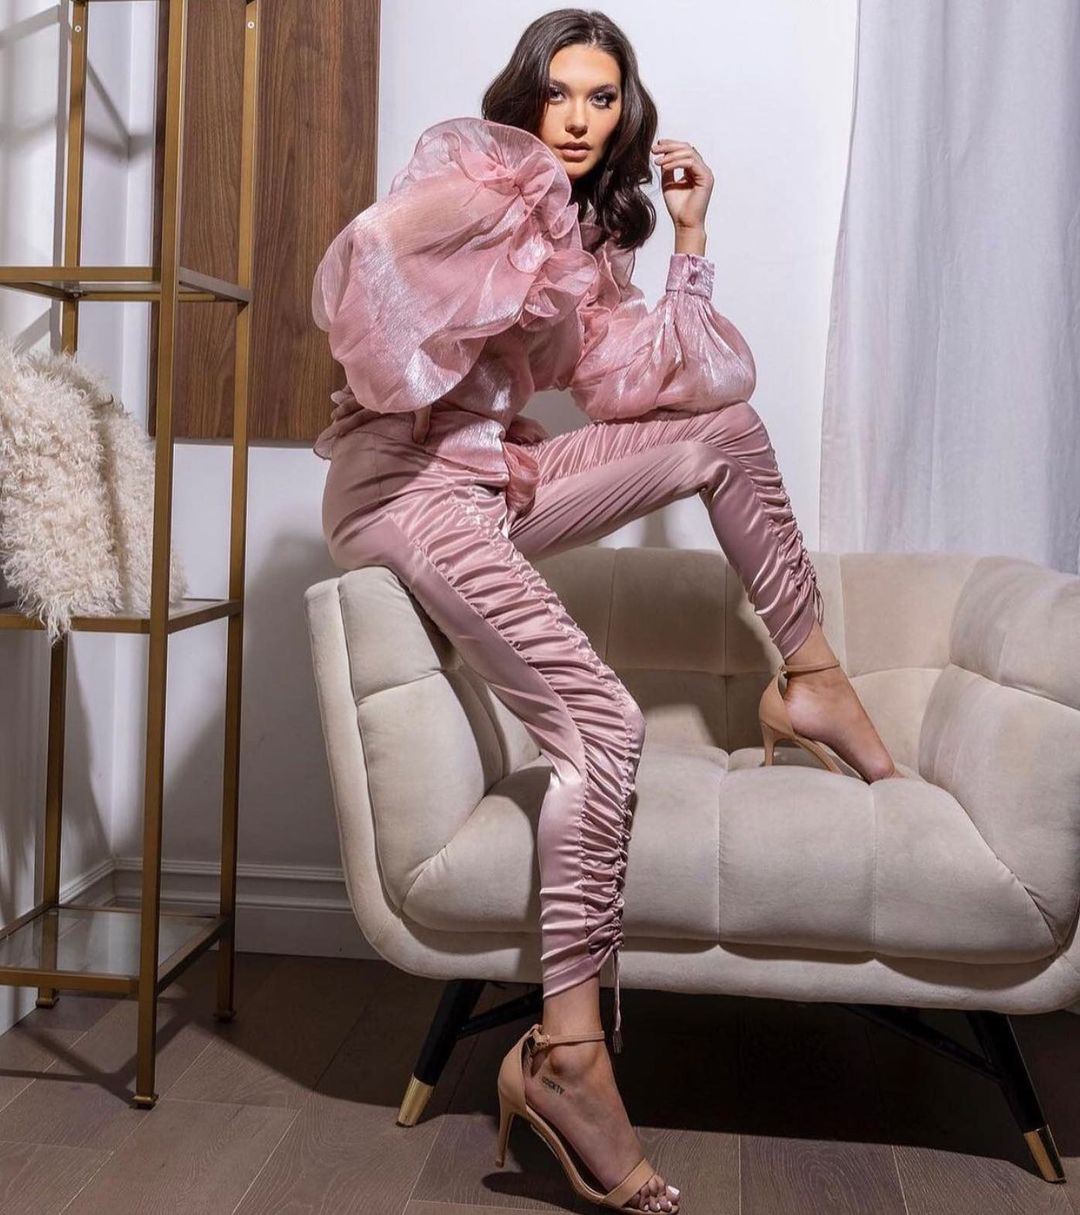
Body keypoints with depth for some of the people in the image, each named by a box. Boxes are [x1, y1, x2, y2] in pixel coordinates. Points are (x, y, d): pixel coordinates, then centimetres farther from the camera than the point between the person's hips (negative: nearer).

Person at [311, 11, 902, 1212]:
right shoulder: (484, 173, -6)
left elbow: (660, 380, 12)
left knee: (726, 427, 10)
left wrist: (690, 231, 10)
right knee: (604, 726, -22)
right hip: (406, 487, -8)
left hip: (499, 480, 9)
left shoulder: (586, 235, 19)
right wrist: (422, 405, -15)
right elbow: (365, 261, -26)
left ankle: (812, 678, 14)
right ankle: (566, 1054, -18)